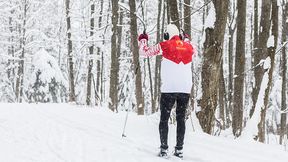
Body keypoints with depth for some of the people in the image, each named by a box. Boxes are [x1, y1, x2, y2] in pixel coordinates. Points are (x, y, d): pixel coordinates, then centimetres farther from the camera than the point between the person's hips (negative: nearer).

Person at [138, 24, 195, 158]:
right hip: (185, 89, 3)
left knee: (164, 119, 6)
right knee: (181, 119, 11)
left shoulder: (164, 46, -3)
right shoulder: (188, 47, 8)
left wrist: (142, 40, 24)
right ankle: (179, 149, 8)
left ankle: (164, 148, 1)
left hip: (168, 88, -3)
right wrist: (186, 40, 50)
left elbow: (144, 52, 6)